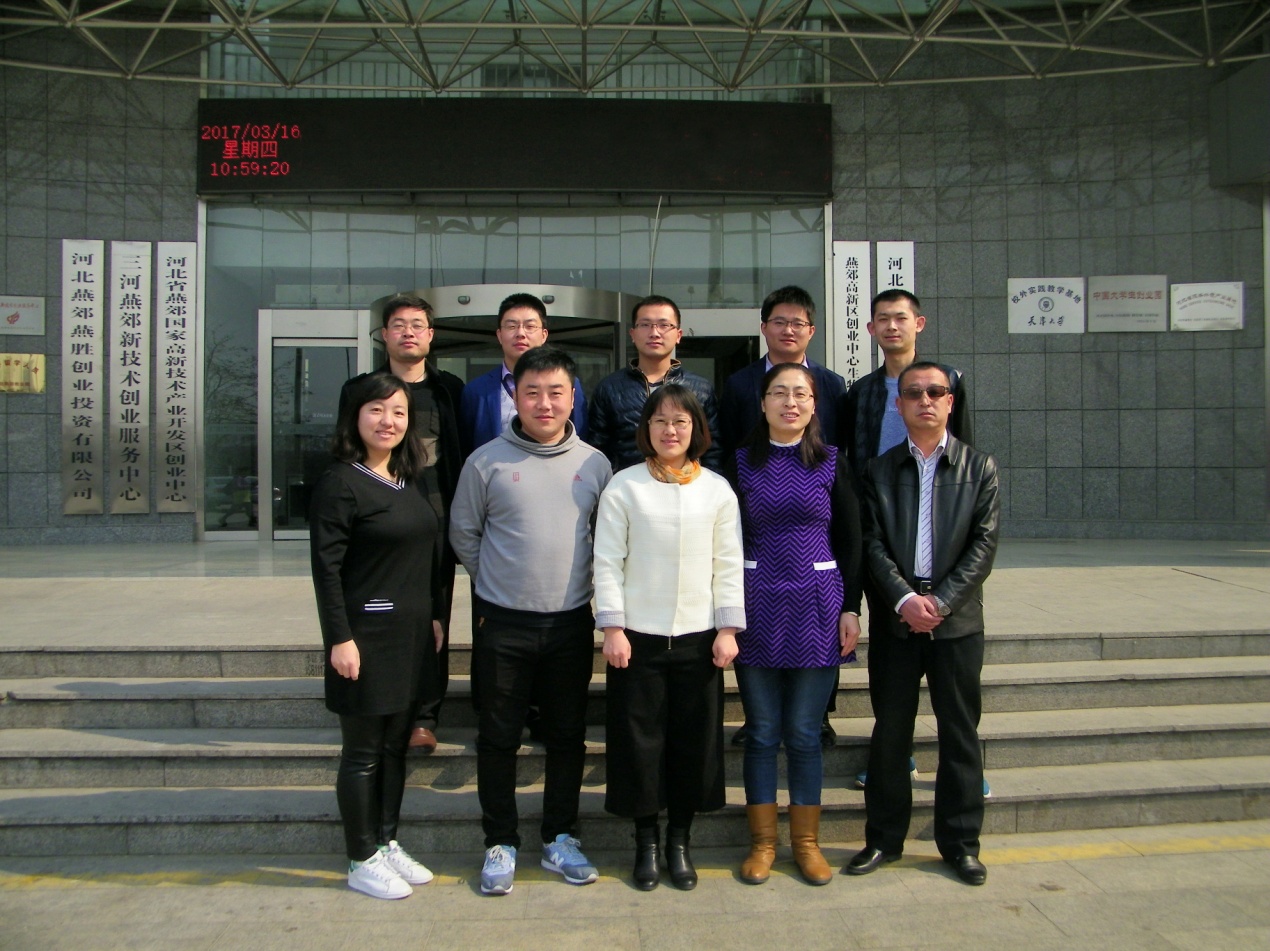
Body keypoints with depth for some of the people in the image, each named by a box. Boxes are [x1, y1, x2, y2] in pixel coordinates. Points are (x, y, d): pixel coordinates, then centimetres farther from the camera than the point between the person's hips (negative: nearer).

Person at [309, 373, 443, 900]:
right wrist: (339, 638, -18)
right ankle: (362, 862, 18)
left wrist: (434, 618, 13)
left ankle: (387, 843, 29)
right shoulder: (339, 483, -12)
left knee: (396, 745, 16)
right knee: (363, 752, 4)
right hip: (367, 635, -7)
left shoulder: (409, 482, 11)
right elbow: (326, 567, -15)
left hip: (413, 634, 7)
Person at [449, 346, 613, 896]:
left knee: (567, 735, 12)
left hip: (571, 622, 2)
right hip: (502, 624, -2)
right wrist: (496, 582, 8)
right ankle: (501, 844, 23)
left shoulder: (594, 463, 2)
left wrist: (577, 582, 9)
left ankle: (559, 838, 28)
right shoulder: (487, 462, -5)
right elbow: (463, 533, 6)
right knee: (498, 738, 7)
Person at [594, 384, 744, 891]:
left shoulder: (717, 489, 4)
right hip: (638, 635, -1)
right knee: (639, 738, 5)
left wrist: (728, 628, -1)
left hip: (699, 636, 2)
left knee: (694, 740, 8)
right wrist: (612, 627, -7)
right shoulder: (624, 487, -1)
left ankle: (679, 841, 26)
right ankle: (646, 841, 24)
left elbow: (728, 564, 5)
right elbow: (607, 561, -2)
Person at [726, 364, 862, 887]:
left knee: (804, 732, 7)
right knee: (762, 731, 8)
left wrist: (851, 608, -1)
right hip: (757, 604, 0)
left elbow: (850, 542, 5)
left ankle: (806, 840, 22)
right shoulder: (742, 462, 3)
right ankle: (762, 841, 21)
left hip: (817, 604, 0)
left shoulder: (832, 463, 4)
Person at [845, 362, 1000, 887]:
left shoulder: (979, 467, 4)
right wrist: (904, 598, -15)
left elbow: (984, 544, -3)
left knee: (960, 732, 7)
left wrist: (940, 600, -12)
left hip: (958, 619, 0)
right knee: (890, 731, 7)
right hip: (895, 619, 0)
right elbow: (873, 544, -1)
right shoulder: (880, 470, 6)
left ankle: (960, 841, 21)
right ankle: (884, 838, 20)